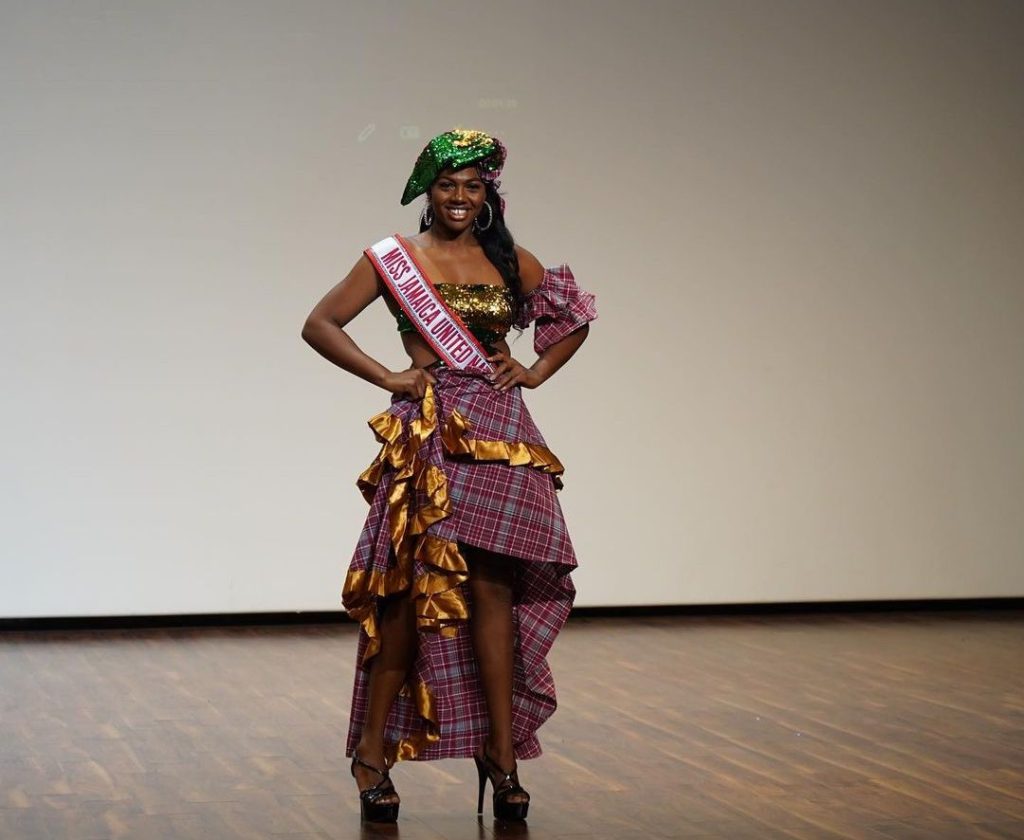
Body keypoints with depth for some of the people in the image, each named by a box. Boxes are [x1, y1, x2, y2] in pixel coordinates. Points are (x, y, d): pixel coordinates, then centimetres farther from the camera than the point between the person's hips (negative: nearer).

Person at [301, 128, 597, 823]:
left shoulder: (513, 263, 12)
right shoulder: (395, 257, 3)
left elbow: (576, 318, 25)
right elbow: (320, 324, 1)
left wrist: (536, 372, 10)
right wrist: (388, 378, -6)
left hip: (501, 437, 2)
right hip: (429, 433, -2)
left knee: (492, 590, -1)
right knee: (415, 589, -5)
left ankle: (502, 754, 3)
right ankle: (372, 753, 5)